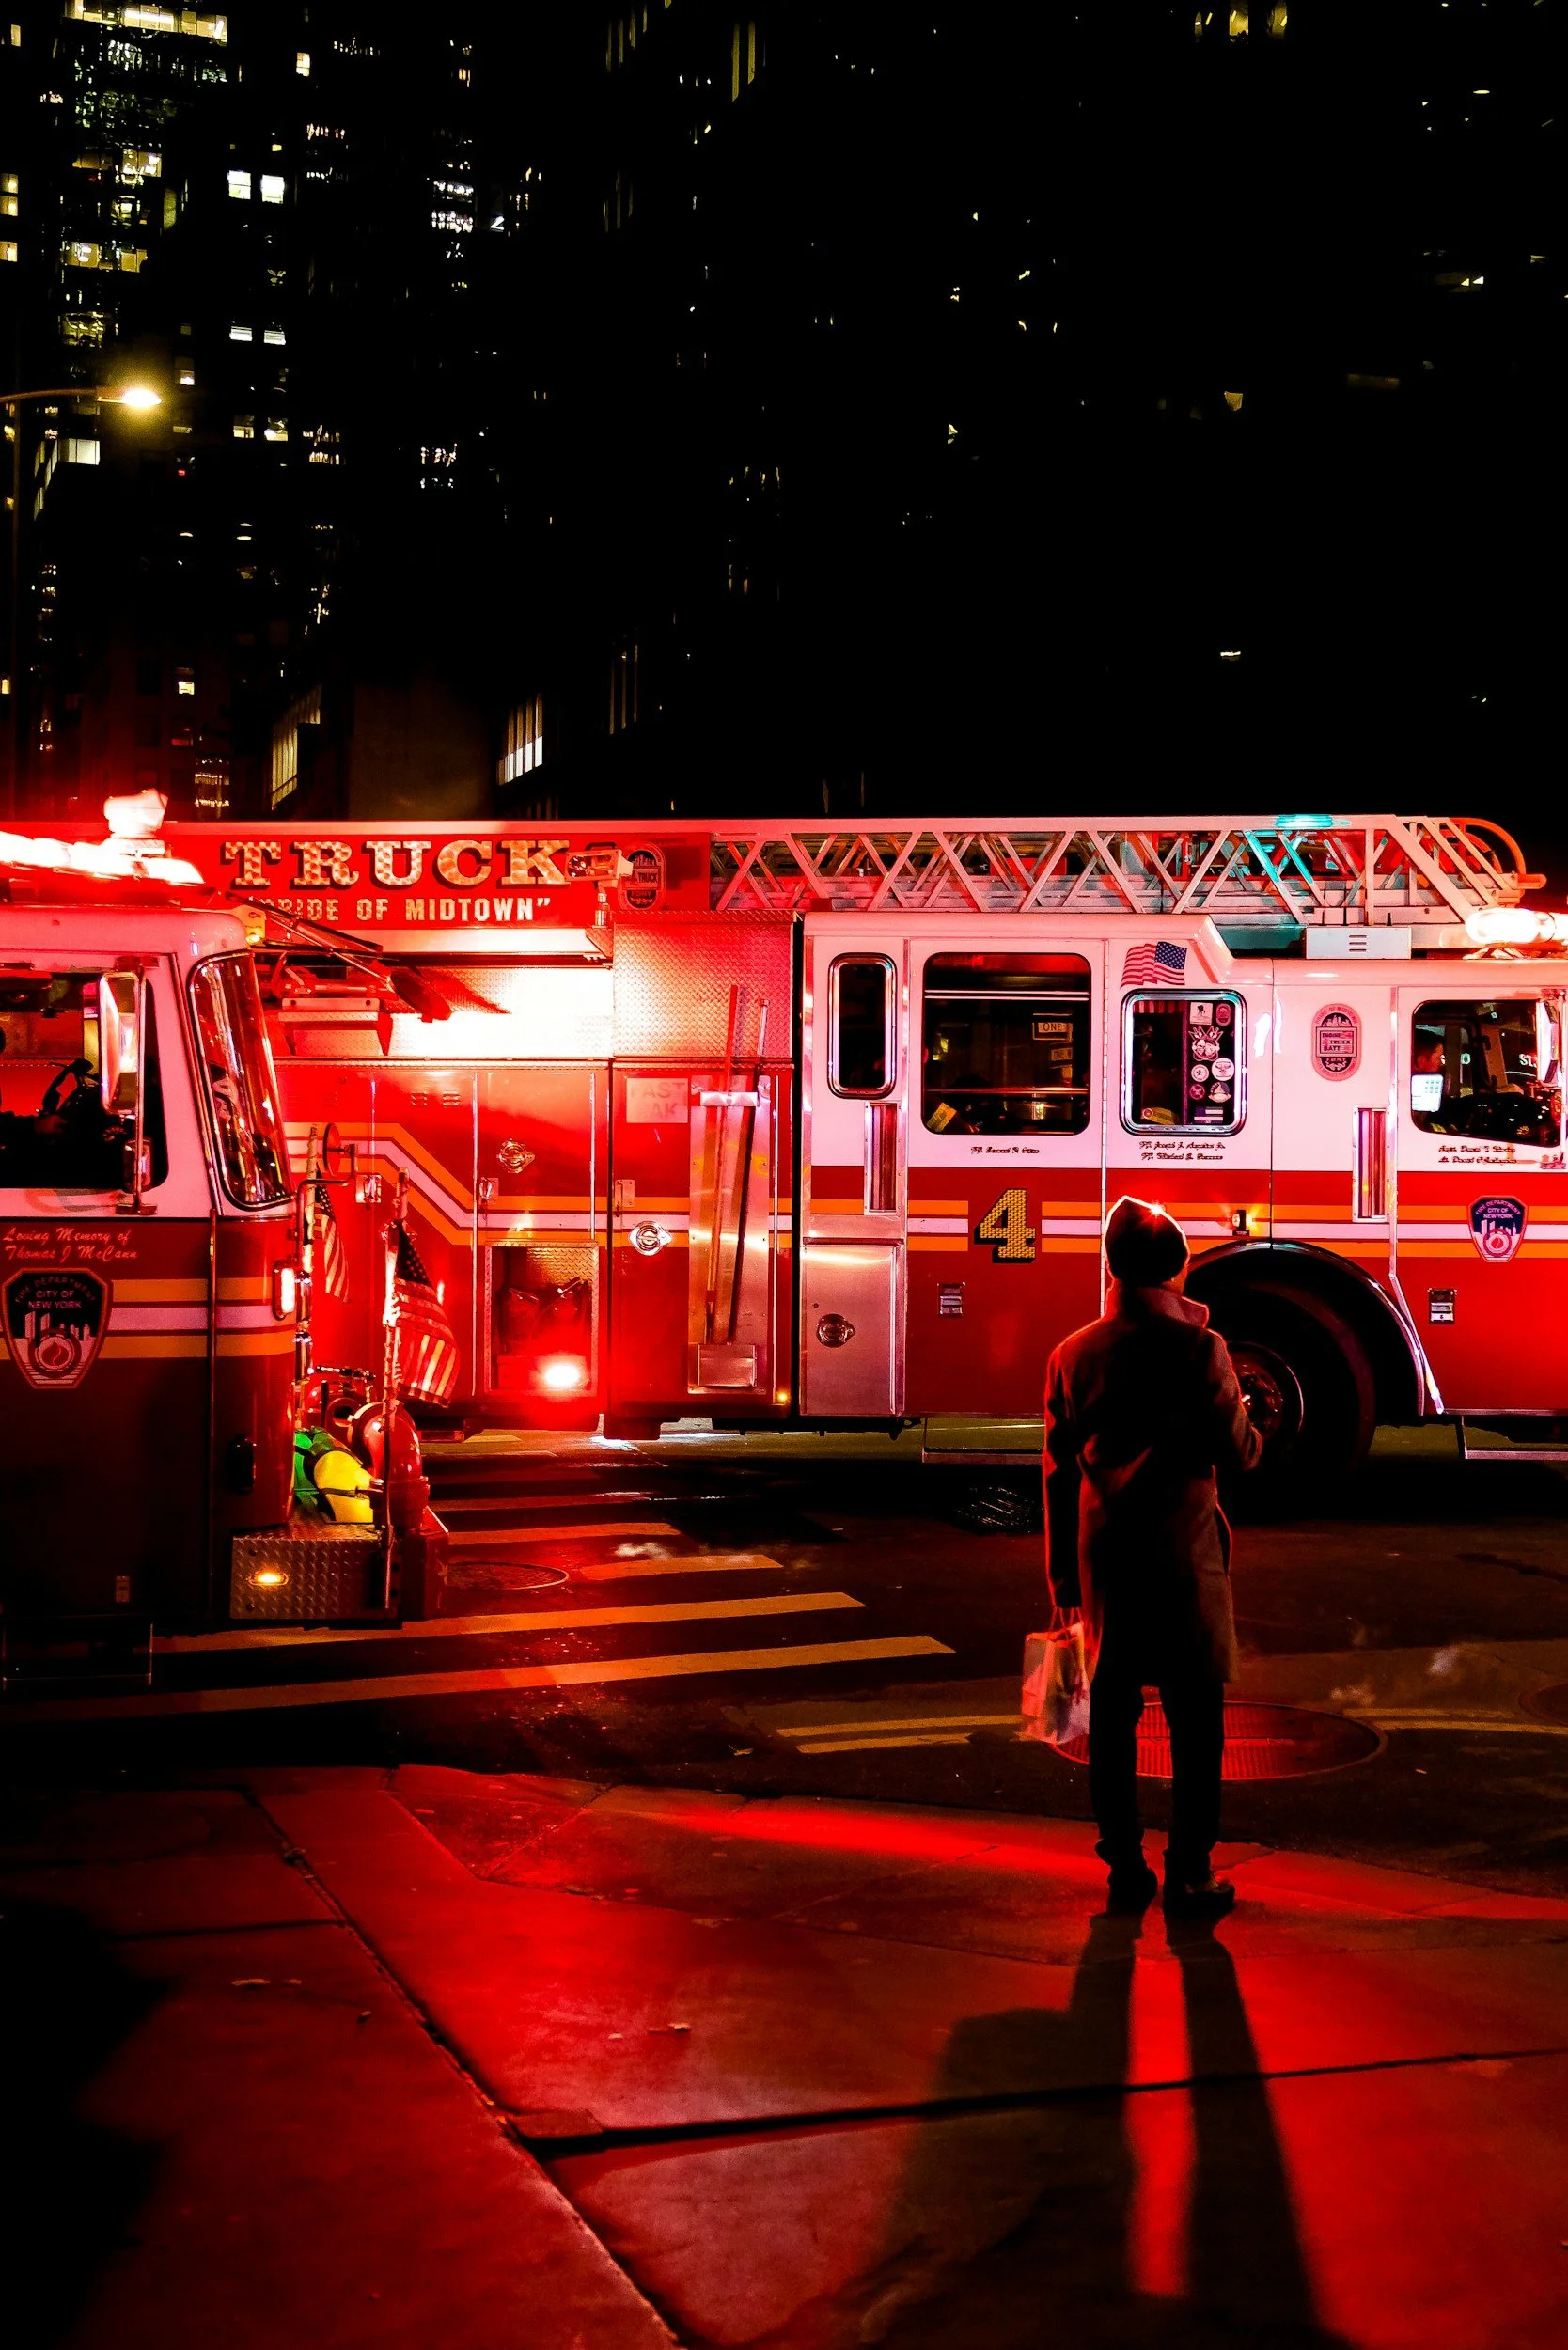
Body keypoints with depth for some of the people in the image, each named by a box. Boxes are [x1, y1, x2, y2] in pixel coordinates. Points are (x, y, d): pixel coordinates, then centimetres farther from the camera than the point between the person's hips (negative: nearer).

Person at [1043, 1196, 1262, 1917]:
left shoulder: (1073, 1355, 3)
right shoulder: (1198, 1348, -9)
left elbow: (1059, 1473, 7)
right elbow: (1235, 1450, -8)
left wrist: (1062, 1577, 14)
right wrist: (1254, 1432, 16)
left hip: (1103, 1557, 4)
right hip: (1183, 1554, -4)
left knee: (1113, 1715, 10)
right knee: (1196, 1721, 4)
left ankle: (1123, 1871, 15)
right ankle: (1189, 1876, 5)